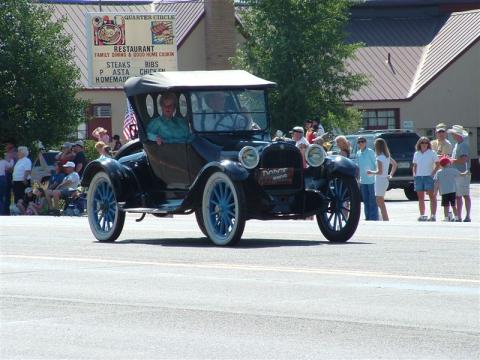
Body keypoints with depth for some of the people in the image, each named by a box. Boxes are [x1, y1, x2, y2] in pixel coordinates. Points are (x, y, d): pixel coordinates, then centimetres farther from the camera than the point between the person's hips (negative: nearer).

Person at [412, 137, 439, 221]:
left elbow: (437, 165, -3)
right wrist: (414, 175, 6)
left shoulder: (432, 153, -1)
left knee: (432, 196, -5)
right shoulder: (416, 154, 12)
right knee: (420, 197, 7)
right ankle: (422, 215, 12)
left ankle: (433, 215, -7)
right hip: (418, 177, 5)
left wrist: (433, 173, -13)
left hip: (428, 176, -5)